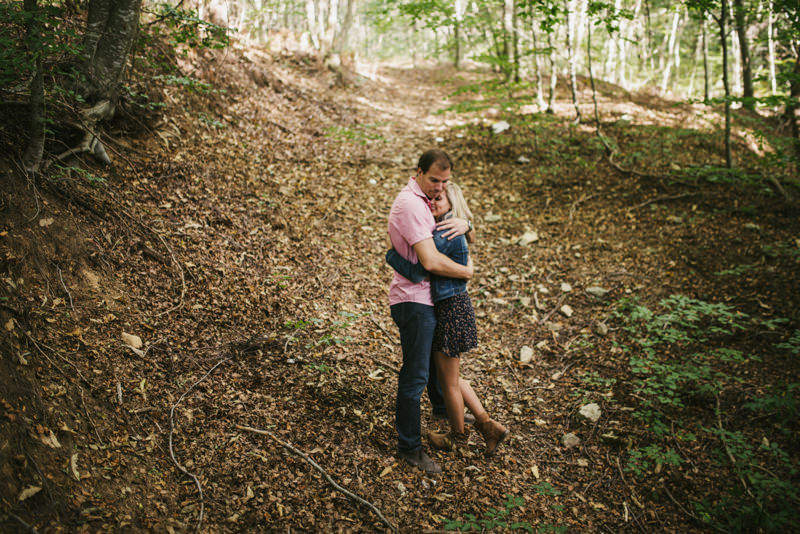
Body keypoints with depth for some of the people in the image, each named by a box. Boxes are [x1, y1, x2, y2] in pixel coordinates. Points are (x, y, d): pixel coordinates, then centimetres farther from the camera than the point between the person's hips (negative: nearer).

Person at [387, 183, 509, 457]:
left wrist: (391, 255, -9)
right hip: (452, 304, 10)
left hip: (451, 309, -10)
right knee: (450, 375, 21)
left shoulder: (444, 236, -21)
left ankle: (458, 435, 31)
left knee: (449, 380, 10)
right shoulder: (454, 231, 10)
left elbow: (417, 272, -24)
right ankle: (488, 425, 26)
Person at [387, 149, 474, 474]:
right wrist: (467, 272, -12)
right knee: (416, 374, -5)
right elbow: (431, 261, -28)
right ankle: (409, 447, 7)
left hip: (429, 298, 11)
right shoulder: (410, 203, -20)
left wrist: (464, 224, -7)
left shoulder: (426, 200, 13)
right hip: (414, 300, -11)